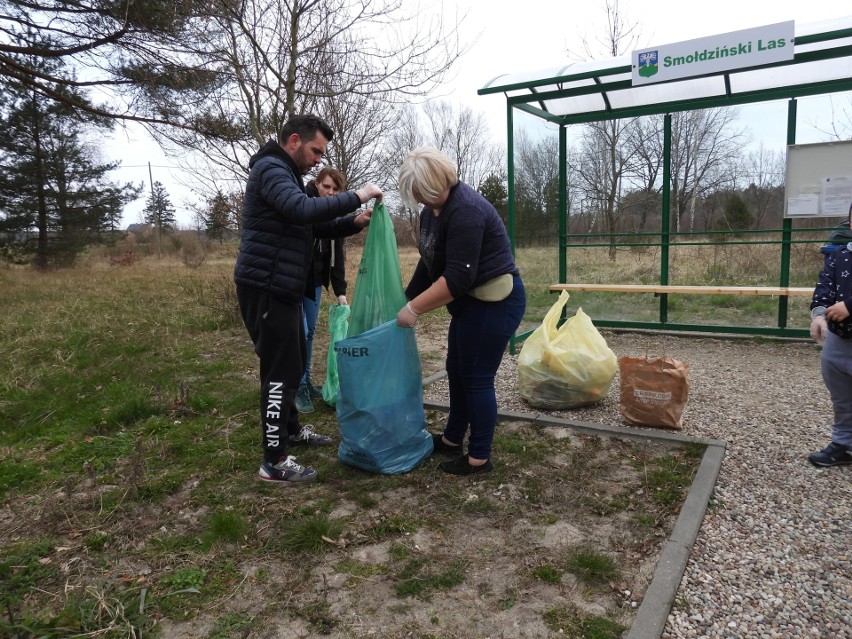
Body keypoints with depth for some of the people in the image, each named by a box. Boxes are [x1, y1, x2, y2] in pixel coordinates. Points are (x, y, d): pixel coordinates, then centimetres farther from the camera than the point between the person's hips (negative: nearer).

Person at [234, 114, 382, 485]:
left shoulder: (286, 174, 21)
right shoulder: (271, 169, -12)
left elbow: (314, 226, 21)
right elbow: (303, 210, -31)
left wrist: (354, 222, 5)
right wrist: (356, 196, -23)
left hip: (281, 288, 10)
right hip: (264, 288, -10)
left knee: (292, 365, 20)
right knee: (280, 370, -7)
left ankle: (290, 429, 37)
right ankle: (274, 462, 1)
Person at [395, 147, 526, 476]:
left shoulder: (465, 210, -24)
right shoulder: (433, 209, 7)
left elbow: (458, 277, -28)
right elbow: (429, 263, 16)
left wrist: (414, 308, -24)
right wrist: (407, 298, 15)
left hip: (495, 302, -10)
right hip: (472, 301, 10)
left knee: (477, 377, -3)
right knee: (457, 371, 17)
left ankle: (479, 458, 11)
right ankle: (452, 438, 33)